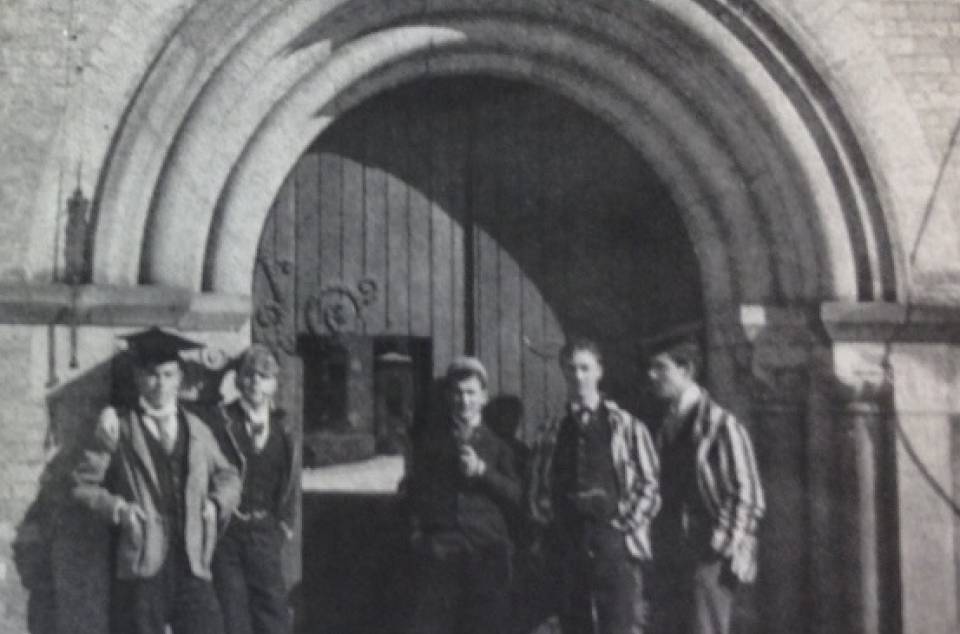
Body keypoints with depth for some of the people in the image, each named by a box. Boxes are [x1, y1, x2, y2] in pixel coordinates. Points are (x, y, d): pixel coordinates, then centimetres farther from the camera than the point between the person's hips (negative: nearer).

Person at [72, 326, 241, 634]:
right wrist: (117, 508, -10)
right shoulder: (119, 427, 7)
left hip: (191, 560, 3)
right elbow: (83, 483, 6)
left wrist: (218, 502, 4)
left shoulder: (196, 429, 16)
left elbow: (228, 477, 25)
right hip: (141, 561, -3)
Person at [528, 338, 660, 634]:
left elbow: (649, 486, 3)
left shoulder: (627, 426, 6)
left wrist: (625, 524, -6)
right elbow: (537, 490, 15)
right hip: (567, 549, 3)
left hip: (615, 544, -3)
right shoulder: (551, 432, 13)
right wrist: (551, 524, 2)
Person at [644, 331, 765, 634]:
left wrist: (729, 551, -12)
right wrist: (657, 549, 13)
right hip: (669, 561, 7)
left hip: (709, 560, -7)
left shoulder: (721, 425, -8)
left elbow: (747, 497, -8)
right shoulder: (666, 429, 14)